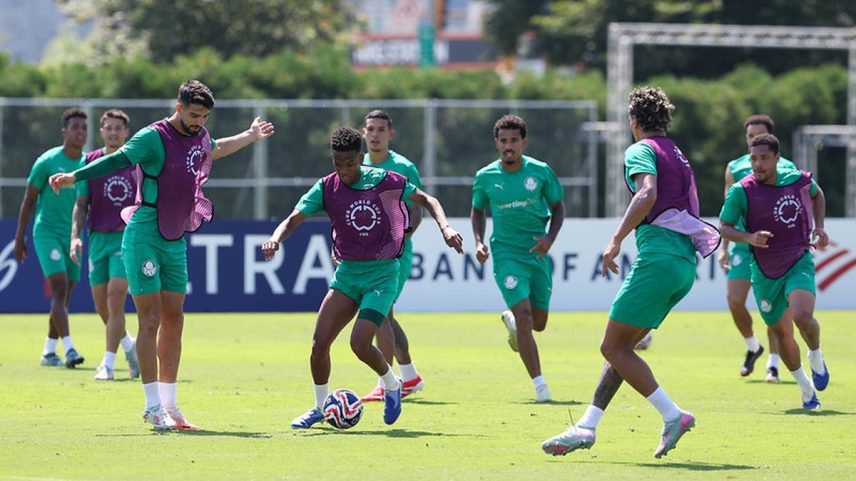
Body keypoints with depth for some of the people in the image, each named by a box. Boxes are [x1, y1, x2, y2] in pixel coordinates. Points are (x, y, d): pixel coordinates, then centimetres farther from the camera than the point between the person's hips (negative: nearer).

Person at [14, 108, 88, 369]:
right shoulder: (47, 161, -7)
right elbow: (29, 200, -1)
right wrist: (20, 237, -3)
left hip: (73, 236, 5)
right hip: (47, 231, -5)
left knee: (64, 296, 7)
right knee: (60, 288, -17)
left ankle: (49, 351, 17)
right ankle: (69, 348, -24)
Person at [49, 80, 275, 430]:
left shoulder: (199, 138, 10)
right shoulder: (154, 138, -13)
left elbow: (214, 149, 34)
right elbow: (117, 161, -20)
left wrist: (251, 136, 47)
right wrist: (74, 177, -30)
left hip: (176, 241, 8)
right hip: (144, 239, -8)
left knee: (174, 321, 7)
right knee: (151, 320, -8)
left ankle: (170, 404, 13)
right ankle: (153, 406, -6)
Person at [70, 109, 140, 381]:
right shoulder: (90, 162, 5)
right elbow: (81, 205, 5)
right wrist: (75, 236, -9)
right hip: (98, 238, 3)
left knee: (115, 296, -17)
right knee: (102, 306, 5)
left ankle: (108, 363, -13)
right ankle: (130, 347, 31)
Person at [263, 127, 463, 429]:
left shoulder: (384, 181, -9)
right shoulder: (326, 188, -5)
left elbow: (426, 200, 3)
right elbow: (293, 220, -10)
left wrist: (444, 227, -13)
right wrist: (275, 239, -31)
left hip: (382, 273, -3)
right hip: (347, 272, 3)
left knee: (360, 344, -18)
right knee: (319, 343, -7)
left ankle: (392, 386, 13)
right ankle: (320, 407, 15)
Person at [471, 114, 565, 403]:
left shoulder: (540, 172, -4)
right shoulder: (485, 177, -4)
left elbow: (558, 208, 7)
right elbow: (477, 211, 13)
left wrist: (550, 238, -9)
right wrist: (479, 241, -2)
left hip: (538, 254, 2)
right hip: (506, 255, -2)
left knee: (538, 323, 10)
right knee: (524, 314, -19)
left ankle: (510, 320, 48)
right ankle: (540, 385, -17)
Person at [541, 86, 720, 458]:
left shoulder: (641, 150, -3)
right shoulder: (678, 155, 23)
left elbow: (647, 194, -22)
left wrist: (616, 240, -25)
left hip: (658, 256, -9)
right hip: (685, 261, 9)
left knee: (614, 347, -5)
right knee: (620, 347, 11)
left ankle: (672, 415, -11)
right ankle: (586, 426, 8)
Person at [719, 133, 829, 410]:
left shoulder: (797, 180, -5)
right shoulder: (741, 191, -12)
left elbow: (817, 194, 19)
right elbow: (724, 226, -6)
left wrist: (819, 227, 7)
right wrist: (749, 238, -24)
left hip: (799, 263, -1)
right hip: (765, 272, 1)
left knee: (803, 317, -26)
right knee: (782, 333, 8)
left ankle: (816, 356, 7)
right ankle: (805, 387, 31)